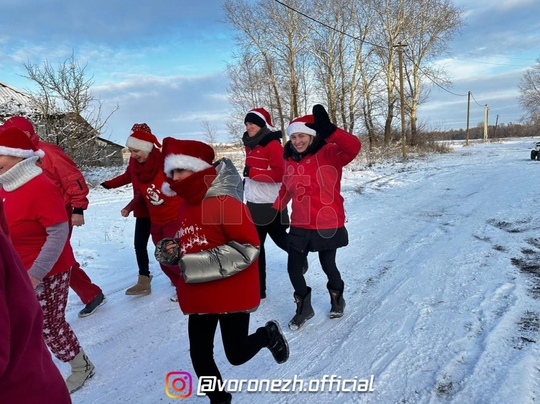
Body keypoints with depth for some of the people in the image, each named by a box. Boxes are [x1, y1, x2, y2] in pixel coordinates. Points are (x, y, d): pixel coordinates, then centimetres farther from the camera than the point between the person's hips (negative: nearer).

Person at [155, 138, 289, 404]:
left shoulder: (225, 202, -22)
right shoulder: (185, 207, 3)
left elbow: (249, 247, -24)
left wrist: (197, 265, -25)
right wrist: (170, 250, -5)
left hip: (233, 295, -7)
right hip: (200, 297, 7)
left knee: (236, 355, 9)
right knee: (199, 355, 14)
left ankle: (268, 335, 40)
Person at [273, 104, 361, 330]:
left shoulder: (328, 153, -12)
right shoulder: (290, 161, 4)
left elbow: (353, 147, -31)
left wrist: (329, 131, -44)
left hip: (327, 225, -4)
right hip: (300, 225, 5)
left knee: (328, 265, 12)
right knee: (293, 268, 6)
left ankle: (337, 299, 44)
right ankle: (304, 308, 31)